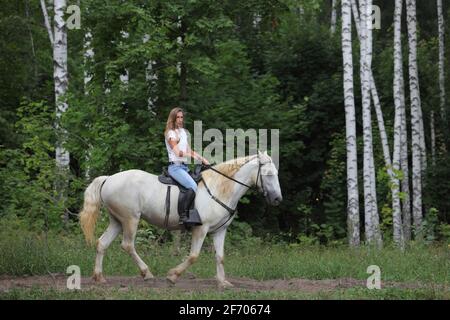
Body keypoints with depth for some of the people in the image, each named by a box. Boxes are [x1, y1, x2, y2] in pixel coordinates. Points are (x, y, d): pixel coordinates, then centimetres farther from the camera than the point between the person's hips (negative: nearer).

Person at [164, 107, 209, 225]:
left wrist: (203, 159, 8)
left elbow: (189, 151, 20)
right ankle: (183, 215, -31)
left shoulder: (183, 132, 20)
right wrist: (193, 156, -27)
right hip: (175, 166, -9)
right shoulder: (171, 133, -5)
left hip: (184, 166, 9)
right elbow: (178, 152, -15)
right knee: (192, 186, -28)